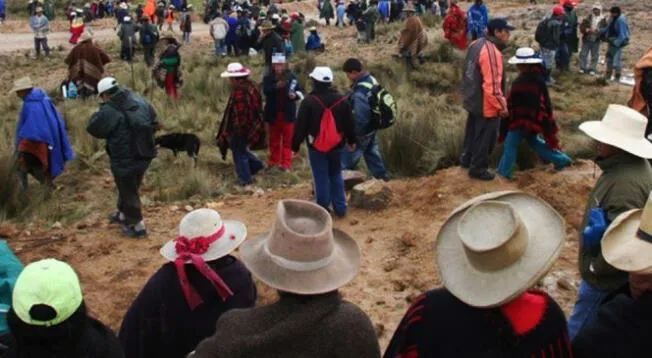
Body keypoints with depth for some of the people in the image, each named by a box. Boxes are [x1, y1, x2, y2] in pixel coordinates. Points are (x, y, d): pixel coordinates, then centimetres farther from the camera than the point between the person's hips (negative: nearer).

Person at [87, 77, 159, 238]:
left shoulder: (109, 111, -23)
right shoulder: (140, 101, -4)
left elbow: (92, 128, -8)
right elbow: (155, 124, 5)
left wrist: (99, 114, 6)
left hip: (125, 162, -7)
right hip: (145, 156, 7)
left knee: (128, 192, 13)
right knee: (129, 188, 27)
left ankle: (138, 226, 24)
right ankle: (123, 215, 49)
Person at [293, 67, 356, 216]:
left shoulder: (309, 101, -13)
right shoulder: (342, 100, -1)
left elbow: (300, 126, -10)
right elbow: (350, 123, 7)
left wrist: (295, 145, 0)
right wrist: (351, 141, 21)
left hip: (316, 146, -3)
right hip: (336, 145, 4)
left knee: (321, 178, 5)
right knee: (336, 176, 17)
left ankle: (323, 209, 12)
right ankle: (340, 208, 19)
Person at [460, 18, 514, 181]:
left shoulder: (476, 44, 3)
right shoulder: (492, 52, -28)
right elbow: (492, 86, -30)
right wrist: (502, 106, -19)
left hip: (472, 100, 9)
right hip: (486, 105, -9)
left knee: (472, 132, 26)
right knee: (485, 138, 8)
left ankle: (467, 158, 44)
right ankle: (478, 168, 21)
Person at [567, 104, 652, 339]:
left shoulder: (626, 182, -32)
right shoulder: (629, 165, 2)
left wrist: (596, 268, -20)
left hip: (606, 279, -10)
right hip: (607, 274, 10)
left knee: (577, 336, 6)